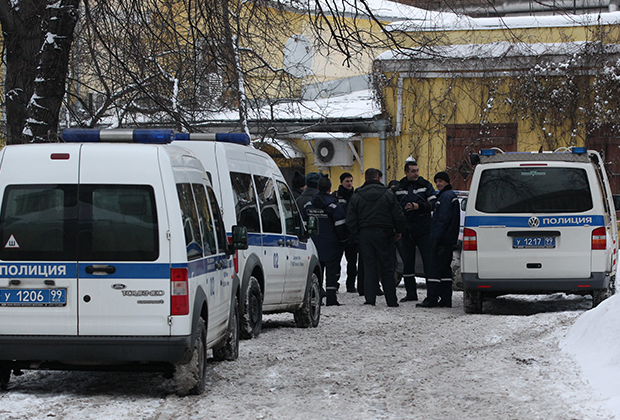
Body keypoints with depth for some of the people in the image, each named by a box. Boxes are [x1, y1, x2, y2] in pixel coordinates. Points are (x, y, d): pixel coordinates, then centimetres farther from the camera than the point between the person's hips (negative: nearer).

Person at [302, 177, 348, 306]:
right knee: (332, 270, 1)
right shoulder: (334, 205, -11)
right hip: (331, 245, -4)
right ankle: (331, 298, -3)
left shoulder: (308, 205, 5)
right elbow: (341, 226, -13)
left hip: (314, 244, 4)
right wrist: (344, 240, 1)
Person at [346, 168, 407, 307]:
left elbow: (351, 221, 1)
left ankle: (370, 299, -1)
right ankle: (391, 300, 5)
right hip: (384, 233, -1)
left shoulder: (356, 197, 3)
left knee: (369, 267, 5)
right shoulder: (388, 194, -1)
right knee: (387, 267, 4)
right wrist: (398, 232, 14)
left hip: (365, 234, 1)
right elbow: (399, 216, 0)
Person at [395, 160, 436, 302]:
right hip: (406, 231, 3)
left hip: (424, 231, -3)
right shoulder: (399, 188, 11)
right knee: (407, 262, 7)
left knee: (428, 261, -7)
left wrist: (418, 206, -17)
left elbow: (433, 204, -4)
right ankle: (411, 293, 16)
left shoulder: (426, 186, 4)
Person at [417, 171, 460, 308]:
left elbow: (443, 220, -19)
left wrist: (436, 239, -21)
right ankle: (446, 300, 11)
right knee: (445, 270, 11)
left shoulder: (446, 197, -12)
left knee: (435, 269, -9)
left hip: (443, 240, -11)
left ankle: (431, 299, -11)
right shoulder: (452, 196, 21)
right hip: (449, 240, 11)